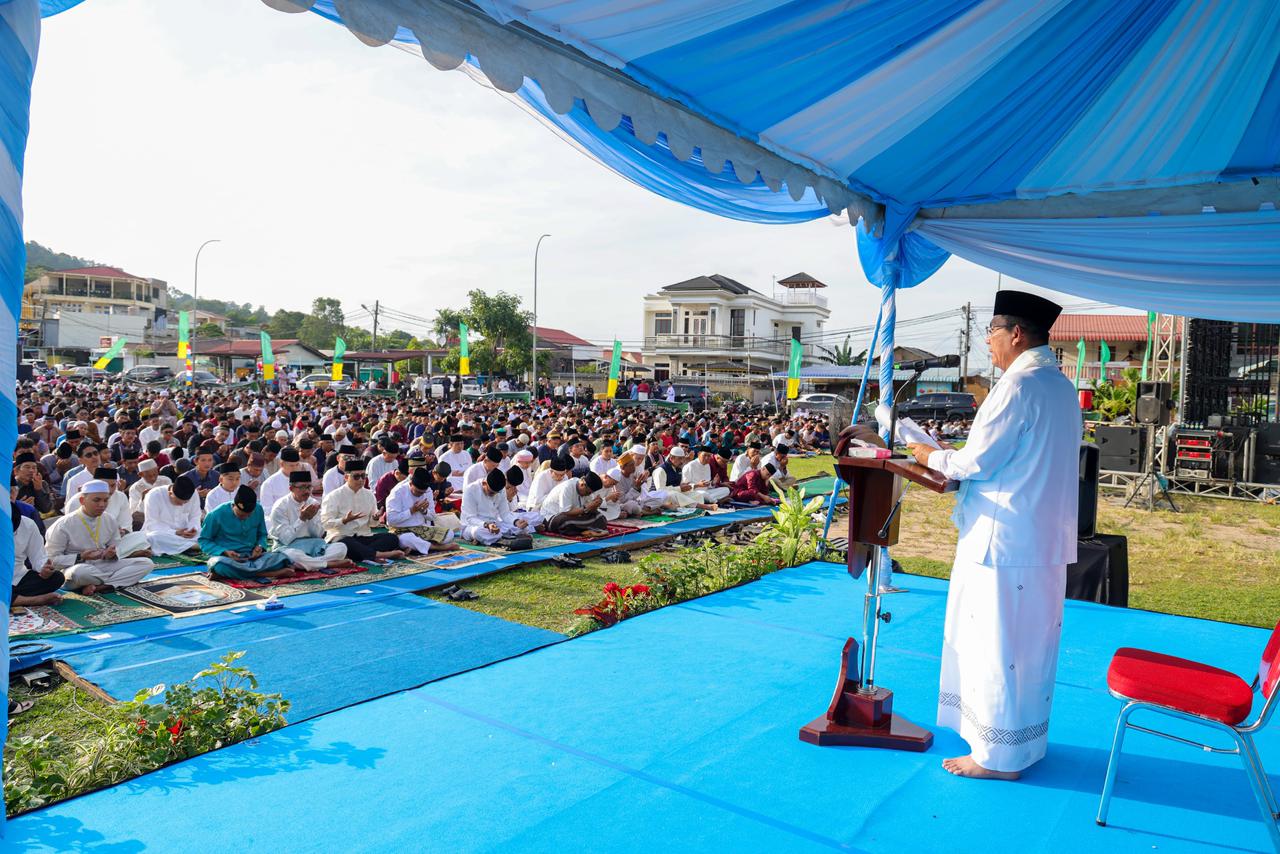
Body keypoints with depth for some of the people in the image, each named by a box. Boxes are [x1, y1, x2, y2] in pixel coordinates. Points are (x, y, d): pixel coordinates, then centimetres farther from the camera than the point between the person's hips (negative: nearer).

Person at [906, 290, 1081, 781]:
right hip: (1047, 542, 10)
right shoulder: (1062, 387, 13)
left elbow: (978, 462, -17)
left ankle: (999, 756, 12)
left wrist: (933, 458, 1)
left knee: (996, 646, 1)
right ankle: (1027, 741, 32)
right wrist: (952, 462, 13)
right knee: (1032, 644, 18)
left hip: (1004, 542, -9)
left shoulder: (1019, 385, -17)